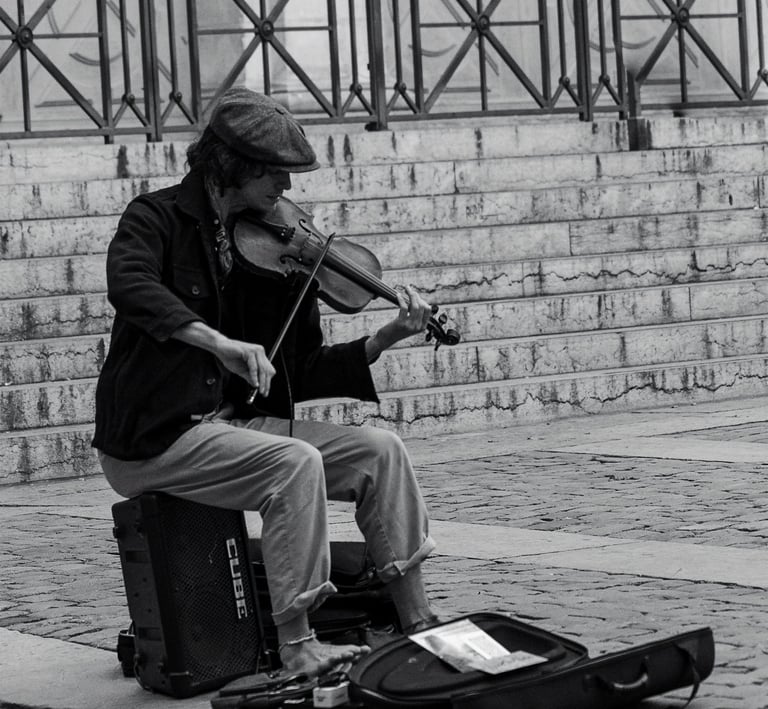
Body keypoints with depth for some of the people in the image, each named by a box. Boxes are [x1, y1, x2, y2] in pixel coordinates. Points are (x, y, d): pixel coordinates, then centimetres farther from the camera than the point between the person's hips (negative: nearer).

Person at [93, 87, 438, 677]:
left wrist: (387, 339, -4)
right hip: (156, 436, -7)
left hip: (240, 423, 7)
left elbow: (302, 374, 9)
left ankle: (419, 624, -4)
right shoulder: (157, 219, -8)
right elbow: (129, 285, -33)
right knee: (296, 463, -29)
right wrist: (220, 343, -42)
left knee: (380, 450, -6)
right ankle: (297, 650, -25)